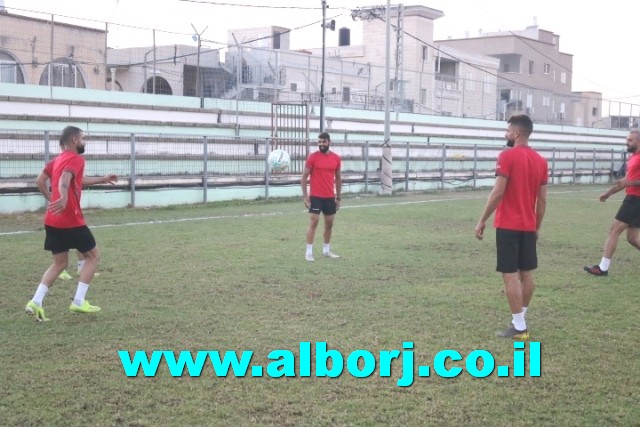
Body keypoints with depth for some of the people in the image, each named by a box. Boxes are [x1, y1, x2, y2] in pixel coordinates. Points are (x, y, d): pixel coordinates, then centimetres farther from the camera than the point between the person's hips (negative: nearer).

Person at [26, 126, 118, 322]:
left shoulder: (59, 159, 19)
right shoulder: (76, 159, -10)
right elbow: (65, 180, -31)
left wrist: (102, 179, 47)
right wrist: (64, 199, -50)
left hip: (52, 221, 8)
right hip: (70, 221, -8)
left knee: (60, 263, 16)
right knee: (93, 255, 9)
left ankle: (36, 302, 1)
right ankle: (78, 302, 4)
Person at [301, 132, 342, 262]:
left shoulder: (336, 158, 5)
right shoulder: (312, 157, -6)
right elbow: (304, 177, -3)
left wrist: (338, 197, 13)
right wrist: (305, 195, -9)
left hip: (330, 197, 5)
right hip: (315, 196, -4)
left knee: (329, 223, 10)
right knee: (313, 222, -8)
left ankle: (326, 250, 23)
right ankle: (309, 252, -2)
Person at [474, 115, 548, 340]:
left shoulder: (507, 156, -12)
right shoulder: (540, 161, 9)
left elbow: (497, 193, -17)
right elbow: (542, 200, 10)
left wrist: (482, 221, -10)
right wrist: (537, 227, 19)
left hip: (508, 225, -7)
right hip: (529, 226, 7)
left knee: (510, 274, -4)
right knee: (527, 273, 12)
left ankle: (519, 327, -3)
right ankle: (520, 320, 20)